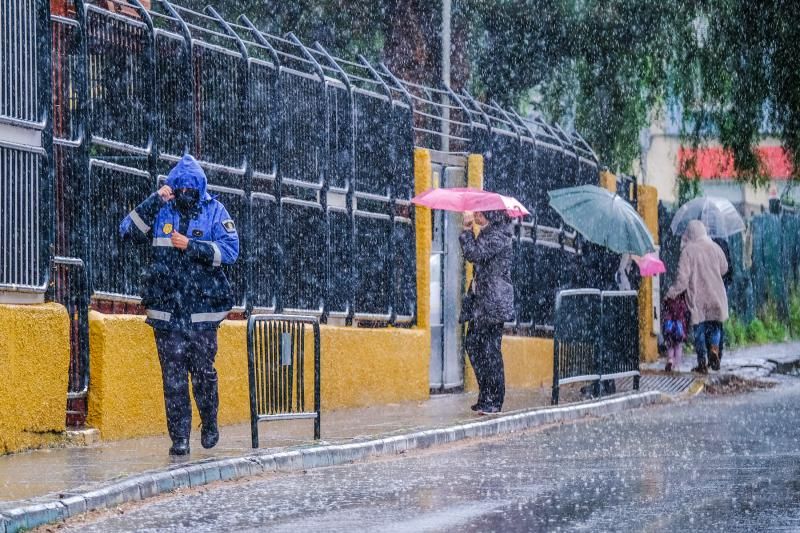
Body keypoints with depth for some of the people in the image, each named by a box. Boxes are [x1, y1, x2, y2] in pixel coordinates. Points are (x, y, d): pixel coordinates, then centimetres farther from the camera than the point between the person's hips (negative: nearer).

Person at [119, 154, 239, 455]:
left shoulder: (214, 211, 4)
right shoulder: (161, 211, 8)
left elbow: (230, 249, -6)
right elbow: (128, 231, -3)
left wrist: (191, 246, -14)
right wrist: (155, 201, -10)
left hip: (202, 310, -1)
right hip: (166, 311, 1)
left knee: (203, 371, 1)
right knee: (173, 375, -2)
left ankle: (209, 423, 24)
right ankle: (179, 436, 2)